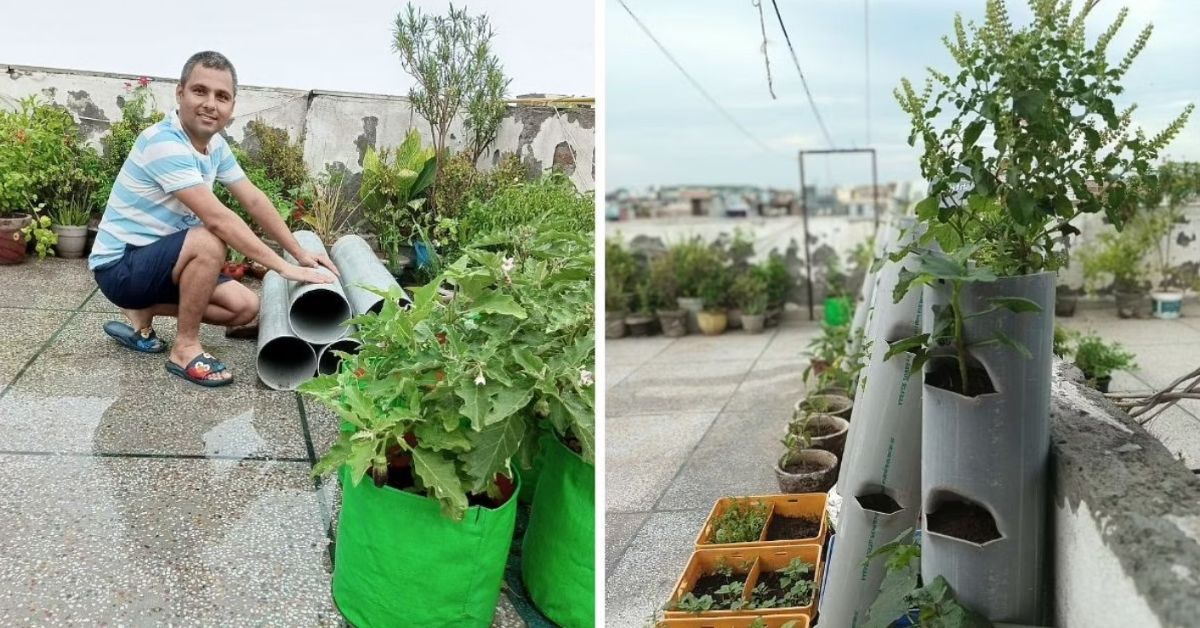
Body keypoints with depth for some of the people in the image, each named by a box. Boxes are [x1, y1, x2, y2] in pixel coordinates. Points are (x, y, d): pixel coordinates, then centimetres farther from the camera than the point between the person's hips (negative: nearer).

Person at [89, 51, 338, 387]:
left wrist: (300, 253, -1)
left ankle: (142, 314, 13)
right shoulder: (164, 143, -27)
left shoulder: (215, 144, 0)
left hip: (161, 259, 8)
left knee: (246, 307, 0)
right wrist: (284, 267, -34)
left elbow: (255, 201, 5)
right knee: (208, 242, -33)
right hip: (120, 265, -8)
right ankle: (185, 348, -15)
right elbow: (218, 219, -34)